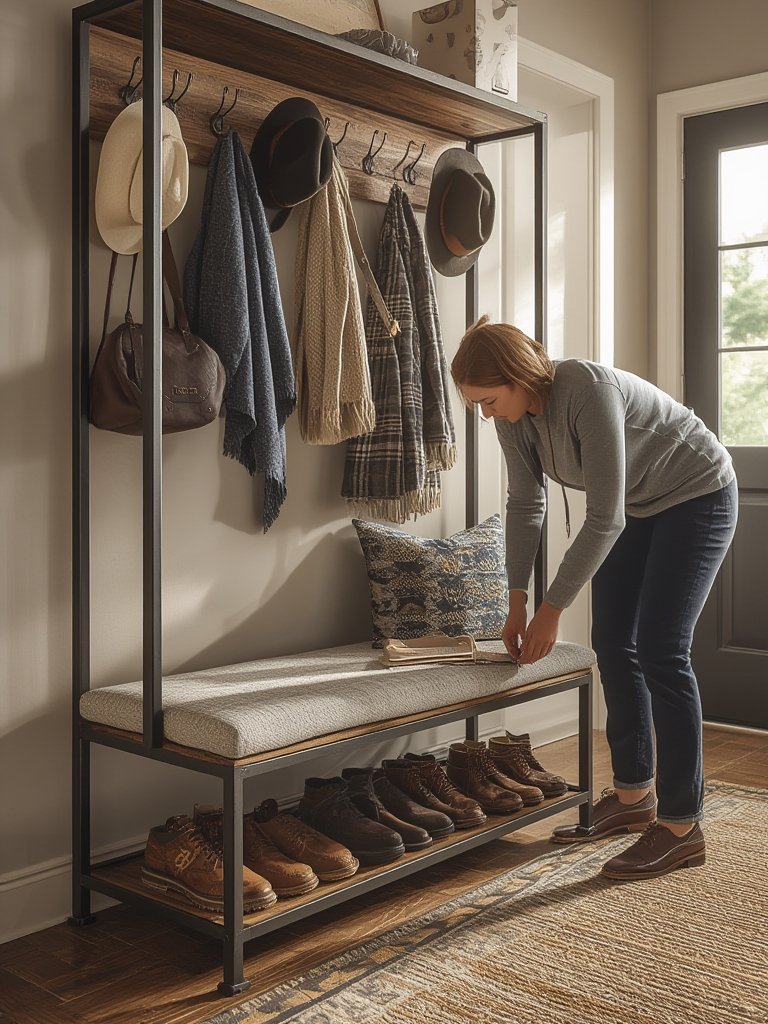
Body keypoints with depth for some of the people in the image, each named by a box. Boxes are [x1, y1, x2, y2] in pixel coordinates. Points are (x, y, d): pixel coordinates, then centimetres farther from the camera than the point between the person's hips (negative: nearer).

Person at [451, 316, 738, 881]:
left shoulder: (588, 390, -34)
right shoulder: (514, 414, -11)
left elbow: (605, 519, -32)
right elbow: (525, 504, -1)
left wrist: (553, 608, -27)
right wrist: (518, 600, -5)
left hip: (697, 496, -8)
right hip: (635, 506, 8)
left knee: (660, 651, -13)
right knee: (612, 644, 4)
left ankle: (682, 826, -5)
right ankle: (632, 797, 17)